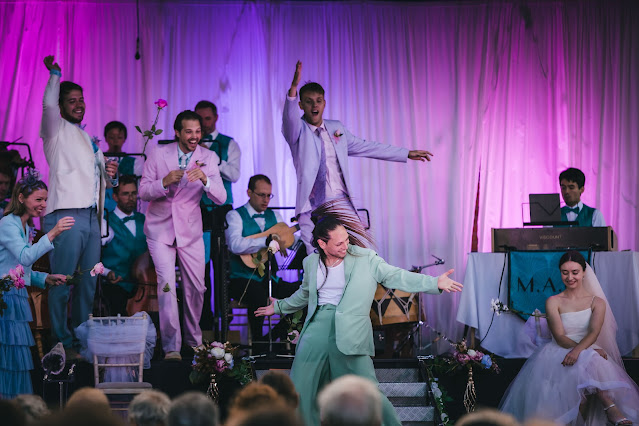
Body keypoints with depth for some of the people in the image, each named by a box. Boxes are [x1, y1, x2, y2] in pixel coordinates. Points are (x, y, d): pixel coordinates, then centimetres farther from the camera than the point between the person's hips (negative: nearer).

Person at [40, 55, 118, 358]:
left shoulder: (90, 139, 26)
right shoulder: (57, 130, 6)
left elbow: (103, 181, 30)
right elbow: (48, 104, -16)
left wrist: (111, 175, 10)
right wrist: (55, 75, -18)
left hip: (91, 217, 7)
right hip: (66, 216, -7)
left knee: (88, 284, 7)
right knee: (62, 283, -8)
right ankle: (62, 343, -6)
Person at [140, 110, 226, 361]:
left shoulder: (208, 158, -3)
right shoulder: (159, 154, -5)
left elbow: (220, 198, -10)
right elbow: (143, 191, -5)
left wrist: (205, 180, -30)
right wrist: (165, 182, -25)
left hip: (190, 229, 2)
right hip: (160, 228, -2)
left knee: (196, 287, 7)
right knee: (167, 283, -14)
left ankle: (194, 339, 29)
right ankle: (171, 346, -10)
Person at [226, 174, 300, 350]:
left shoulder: (274, 216, 18)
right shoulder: (235, 216, -2)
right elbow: (235, 245, -22)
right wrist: (267, 240, -27)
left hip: (270, 279, 6)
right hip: (243, 280, -6)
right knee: (260, 297, -38)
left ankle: (273, 337, -6)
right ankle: (258, 345, -14)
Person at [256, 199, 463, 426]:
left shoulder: (365, 258, -2)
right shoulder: (311, 263, 10)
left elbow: (397, 277, -6)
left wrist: (435, 283, -16)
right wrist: (279, 307, 38)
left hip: (350, 332, -4)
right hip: (317, 326, 4)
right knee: (300, 390, 3)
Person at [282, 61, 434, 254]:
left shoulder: (336, 128, 17)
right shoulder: (298, 130, 2)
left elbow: (364, 147, 24)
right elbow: (289, 117, -20)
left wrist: (406, 153, 25)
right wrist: (293, 88, -40)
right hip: (313, 208, -4)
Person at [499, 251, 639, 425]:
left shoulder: (597, 302, 9)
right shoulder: (553, 302, 7)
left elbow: (594, 332, -10)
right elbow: (560, 337, -5)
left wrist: (578, 350, -33)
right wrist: (590, 350, -21)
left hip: (589, 351, 1)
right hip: (557, 354, 0)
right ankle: (609, 406, -37)